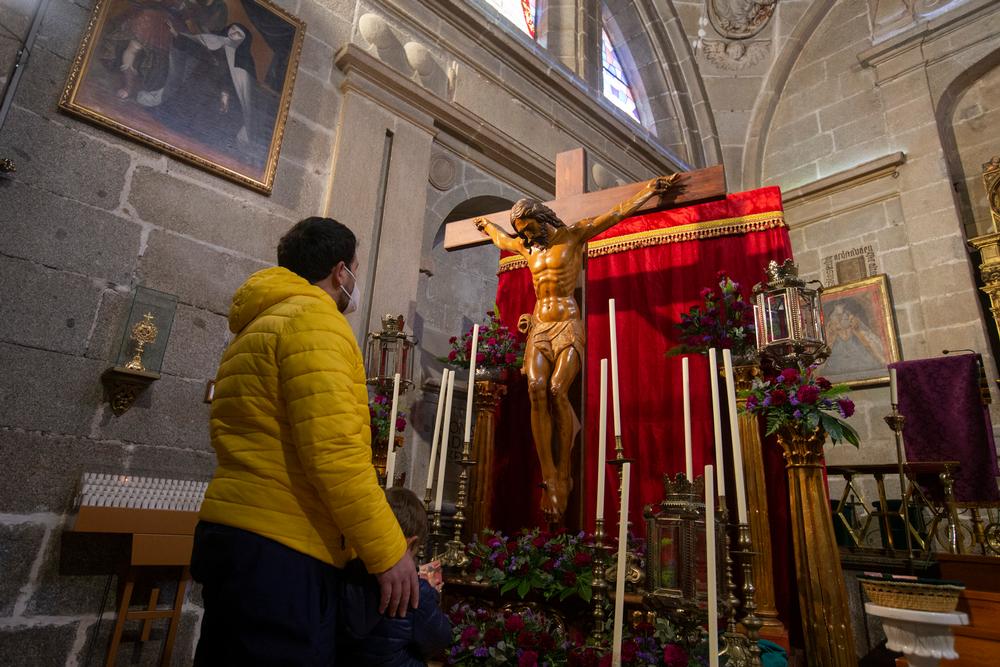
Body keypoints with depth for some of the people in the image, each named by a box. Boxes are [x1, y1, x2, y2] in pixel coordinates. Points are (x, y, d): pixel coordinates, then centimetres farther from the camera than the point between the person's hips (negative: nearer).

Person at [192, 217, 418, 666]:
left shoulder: (259, 327, 21)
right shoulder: (314, 320, -11)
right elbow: (334, 451, -21)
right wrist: (388, 550, -14)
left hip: (234, 535, 10)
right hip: (281, 550, -10)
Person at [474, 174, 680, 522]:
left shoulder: (573, 234, 4)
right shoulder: (525, 246, 19)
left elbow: (618, 212, 10)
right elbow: (501, 239, 42)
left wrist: (652, 188, 15)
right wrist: (485, 224, 60)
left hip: (568, 325, -4)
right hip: (539, 327, 4)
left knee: (557, 389, -26)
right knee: (536, 389, -22)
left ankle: (563, 473, -16)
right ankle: (550, 479, -23)